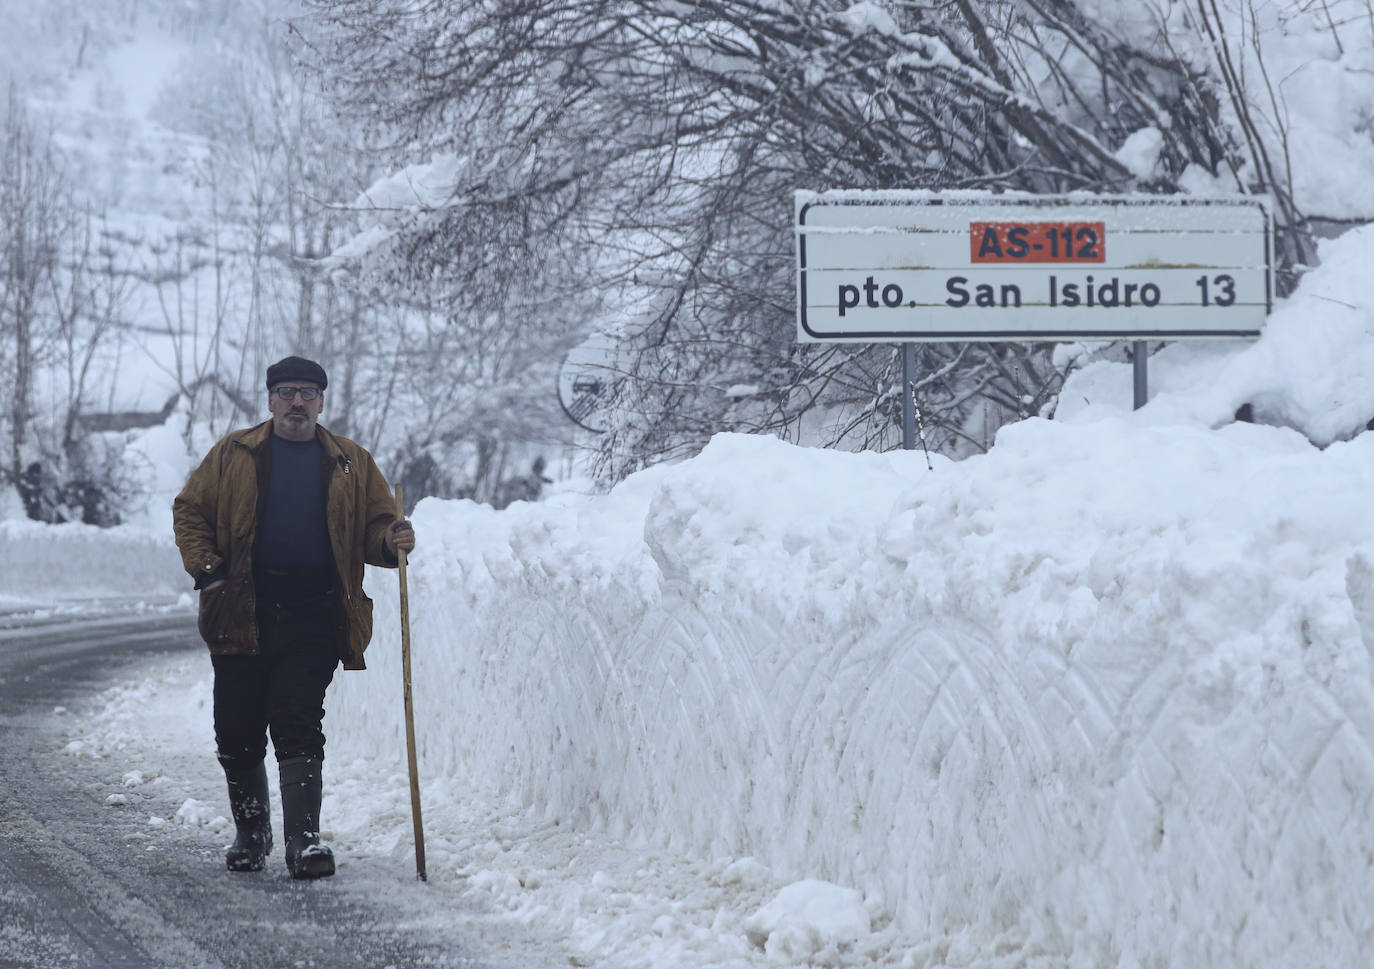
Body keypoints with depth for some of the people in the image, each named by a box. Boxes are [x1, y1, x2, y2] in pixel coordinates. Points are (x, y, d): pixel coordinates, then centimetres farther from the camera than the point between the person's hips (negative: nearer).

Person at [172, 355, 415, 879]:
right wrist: (206, 567, -2)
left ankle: (303, 839, -14)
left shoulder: (352, 464, 11)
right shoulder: (233, 455, 9)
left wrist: (391, 541, -9)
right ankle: (250, 830, 23)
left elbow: (375, 523, 15)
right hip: (242, 609, 1)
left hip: (313, 614, -1)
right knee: (237, 728, 5)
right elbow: (189, 510, 12)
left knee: (300, 726, -10)